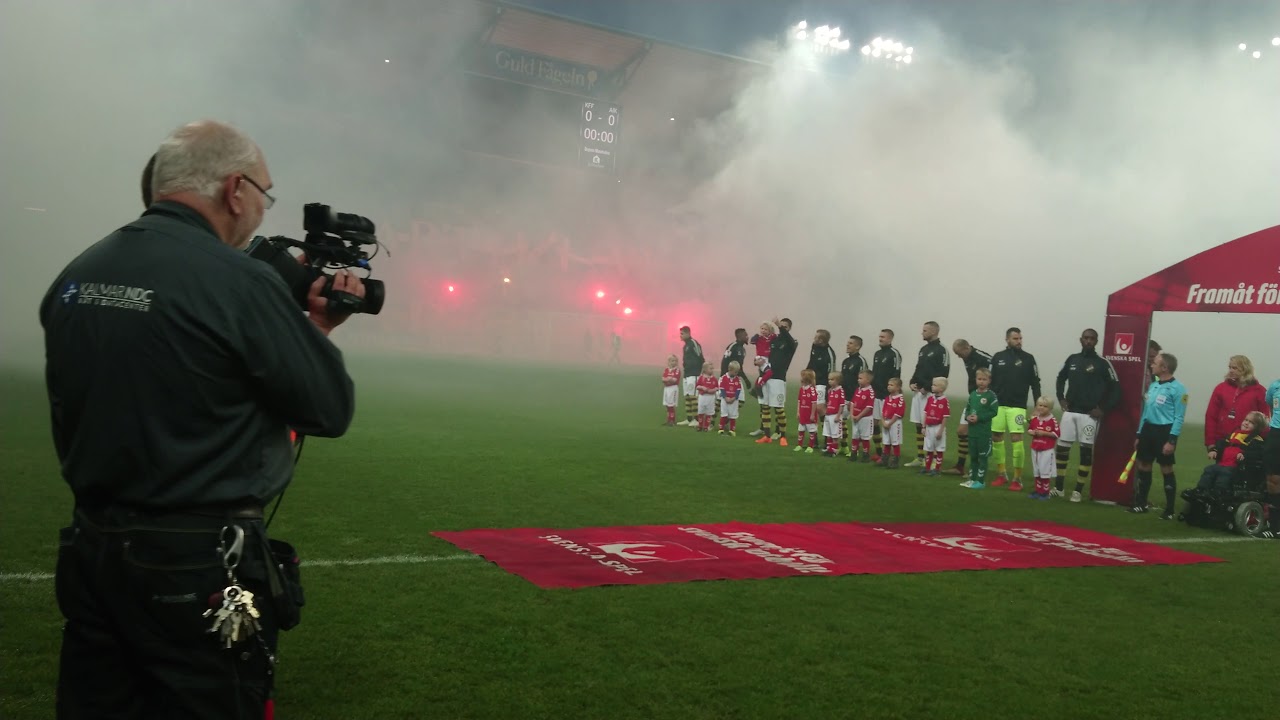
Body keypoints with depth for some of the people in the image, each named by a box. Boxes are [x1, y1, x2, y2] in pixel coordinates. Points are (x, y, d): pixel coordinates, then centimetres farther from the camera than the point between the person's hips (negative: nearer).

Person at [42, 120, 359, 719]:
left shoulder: (74, 277, 4)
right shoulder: (239, 279, -18)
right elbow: (331, 411, -12)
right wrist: (316, 329, 6)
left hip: (89, 552, 7)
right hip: (199, 568, -7)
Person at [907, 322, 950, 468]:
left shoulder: (941, 350, -9)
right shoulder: (923, 350, 17)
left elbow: (943, 374, -15)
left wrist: (927, 387, -18)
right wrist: (912, 382, 4)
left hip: (931, 393, -8)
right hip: (918, 391, 8)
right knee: (918, 425, 9)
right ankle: (920, 457, 16)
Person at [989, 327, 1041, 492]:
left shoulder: (1028, 358, 1)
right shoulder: (997, 357, 5)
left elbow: (1035, 384, 3)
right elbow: (990, 381, 8)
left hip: (1017, 406, -3)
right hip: (998, 405, 3)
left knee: (1017, 439, -10)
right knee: (996, 437, 5)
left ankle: (1017, 479, -3)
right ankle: (1002, 474, 19)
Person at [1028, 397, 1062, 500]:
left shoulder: (1052, 420, -12)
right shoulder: (1034, 419, 4)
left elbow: (1057, 434, -13)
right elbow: (1029, 429, 16)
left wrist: (1044, 433, -19)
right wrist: (1033, 432, -7)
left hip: (1047, 450, -6)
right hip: (1035, 449, 6)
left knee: (1045, 472, 0)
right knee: (1036, 472, 13)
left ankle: (1045, 492, 9)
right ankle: (1038, 491, 22)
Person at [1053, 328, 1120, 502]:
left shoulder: (1102, 363, -6)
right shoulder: (1072, 359, 8)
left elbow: (1115, 388, -5)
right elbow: (1061, 378, 25)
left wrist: (1103, 409, -9)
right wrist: (1061, 398, 12)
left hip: (1089, 414, -4)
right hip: (1070, 411, 4)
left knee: (1086, 451, 0)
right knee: (1061, 448, 3)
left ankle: (1078, 491, 6)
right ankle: (1058, 487, 14)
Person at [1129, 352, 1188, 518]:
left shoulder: (1177, 389, -11)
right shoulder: (1153, 386, 12)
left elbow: (1179, 417, -13)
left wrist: (1172, 440, -19)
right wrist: (1139, 434, 16)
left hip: (1164, 431, -7)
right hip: (1148, 429, 7)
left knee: (1166, 469, -2)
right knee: (1143, 466, 11)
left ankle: (1169, 510, 5)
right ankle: (1141, 503, 22)